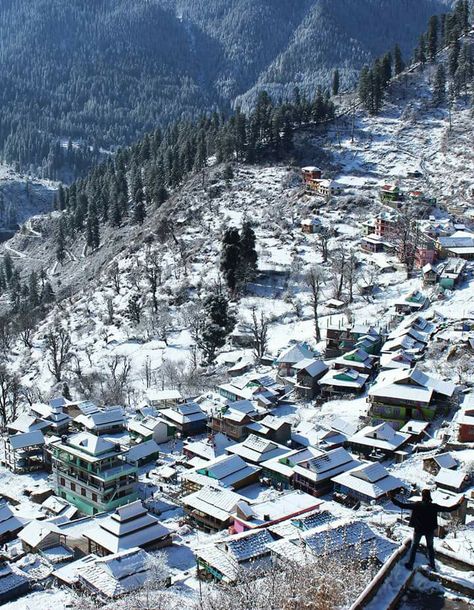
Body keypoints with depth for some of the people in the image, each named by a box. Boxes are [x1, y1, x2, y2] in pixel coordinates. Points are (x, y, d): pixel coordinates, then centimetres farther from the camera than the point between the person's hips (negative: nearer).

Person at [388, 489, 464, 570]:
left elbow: (403, 505, -22)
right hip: (430, 530, 1)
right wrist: (459, 504, 0)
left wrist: (392, 499, -14)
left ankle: (410, 564, 24)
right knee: (430, 547, 24)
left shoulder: (417, 505, -20)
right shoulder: (434, 506, -16)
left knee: (414, 546, 19)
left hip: (418, 530, -1)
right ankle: (432, 565, 34)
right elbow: (449, 509, -11)